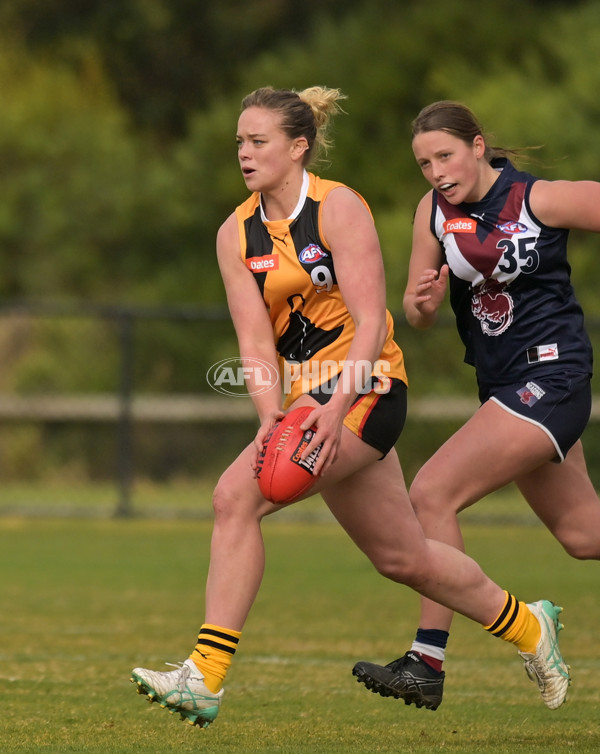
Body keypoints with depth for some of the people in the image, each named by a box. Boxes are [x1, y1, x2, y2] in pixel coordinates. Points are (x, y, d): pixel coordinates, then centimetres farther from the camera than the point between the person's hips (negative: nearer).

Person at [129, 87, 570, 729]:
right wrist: (272, 417, -22)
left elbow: (370, 323, -17)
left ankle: (206, 677, -24)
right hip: (307, 399, 7)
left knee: (237, 494, -24)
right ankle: (527, 627, 40)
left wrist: (335, 407, -30)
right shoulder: (236, 235, 5)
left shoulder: (338, 207, -11)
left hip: (366, 388, -7)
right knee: (402, 557, 17)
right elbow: (255, 340, -3)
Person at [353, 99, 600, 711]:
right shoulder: (434, 211, 3)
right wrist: (421, 305, -17)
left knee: (432, 493, -18)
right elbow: (420, 315, 6)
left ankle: (427, 663, -16)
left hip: (549, 377, -8)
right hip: (503, 385, 8)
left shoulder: (539, 199, -14)